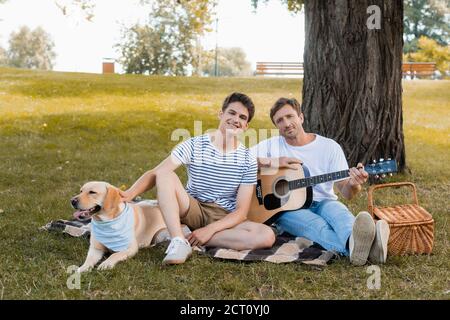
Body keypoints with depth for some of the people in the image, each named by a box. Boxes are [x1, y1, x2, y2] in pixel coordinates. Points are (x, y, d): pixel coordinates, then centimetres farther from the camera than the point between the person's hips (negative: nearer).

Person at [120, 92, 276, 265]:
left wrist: (210, 229, -22)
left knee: (267, 236, -28)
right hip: (192, 211, -1)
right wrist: (130, 193, -34)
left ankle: (188, 239, -26)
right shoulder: (194, 146, -7)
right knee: (165, 174, -25)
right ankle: (179, 241, -34)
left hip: (224, 219, 1)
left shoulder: (248, 161, -4)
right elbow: (155, 173, -15)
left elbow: (241, 211, -7)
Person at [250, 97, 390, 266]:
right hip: (288, 208, -1)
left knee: (337, 210, -34)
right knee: (316, 224, -35)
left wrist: (354, 184, -25)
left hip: (323, 202, 2)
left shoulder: (330, 146, 6)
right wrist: (271, 162, -15)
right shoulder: (271, 145, 7)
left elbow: (346, 192, 0)